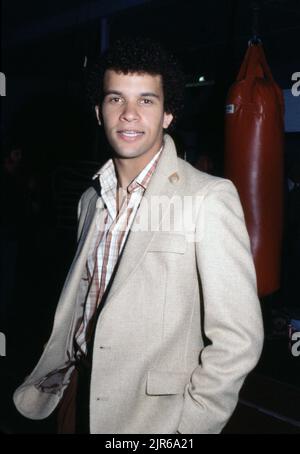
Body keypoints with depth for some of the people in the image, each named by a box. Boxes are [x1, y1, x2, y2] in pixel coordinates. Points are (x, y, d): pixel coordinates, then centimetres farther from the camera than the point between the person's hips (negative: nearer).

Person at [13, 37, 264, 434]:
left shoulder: (209, 197, -17)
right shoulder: (92, 199, 5)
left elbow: (238, 338, -17)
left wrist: (189, 425, -17)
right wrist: (42, 385, 8)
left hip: (152, 415, -6)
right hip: (78, 400, 6)